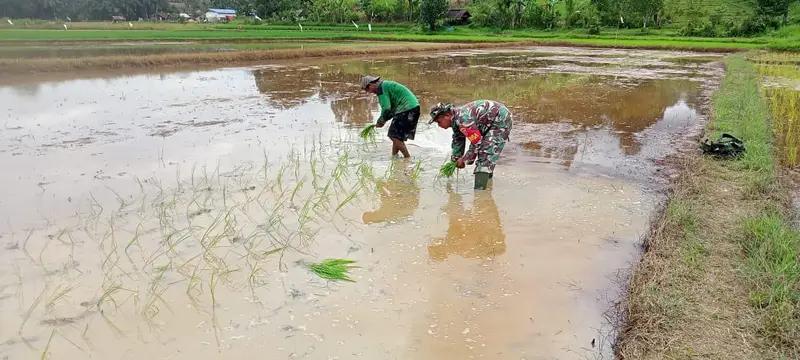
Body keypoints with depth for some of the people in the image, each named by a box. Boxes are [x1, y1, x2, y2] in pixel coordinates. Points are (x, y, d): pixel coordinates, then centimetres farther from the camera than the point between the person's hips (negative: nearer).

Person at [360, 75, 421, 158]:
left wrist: (380, 121, -3)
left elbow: (386, 109, -18)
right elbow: (392, 107, 21)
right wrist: (383, 120, 12)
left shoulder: (381, 88, -10)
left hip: (407, 108, -10)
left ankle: (408, 157, -4)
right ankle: (394, 156, 23)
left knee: (395, 136, -6)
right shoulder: (385, 84, 21)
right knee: (397, 136, 16)